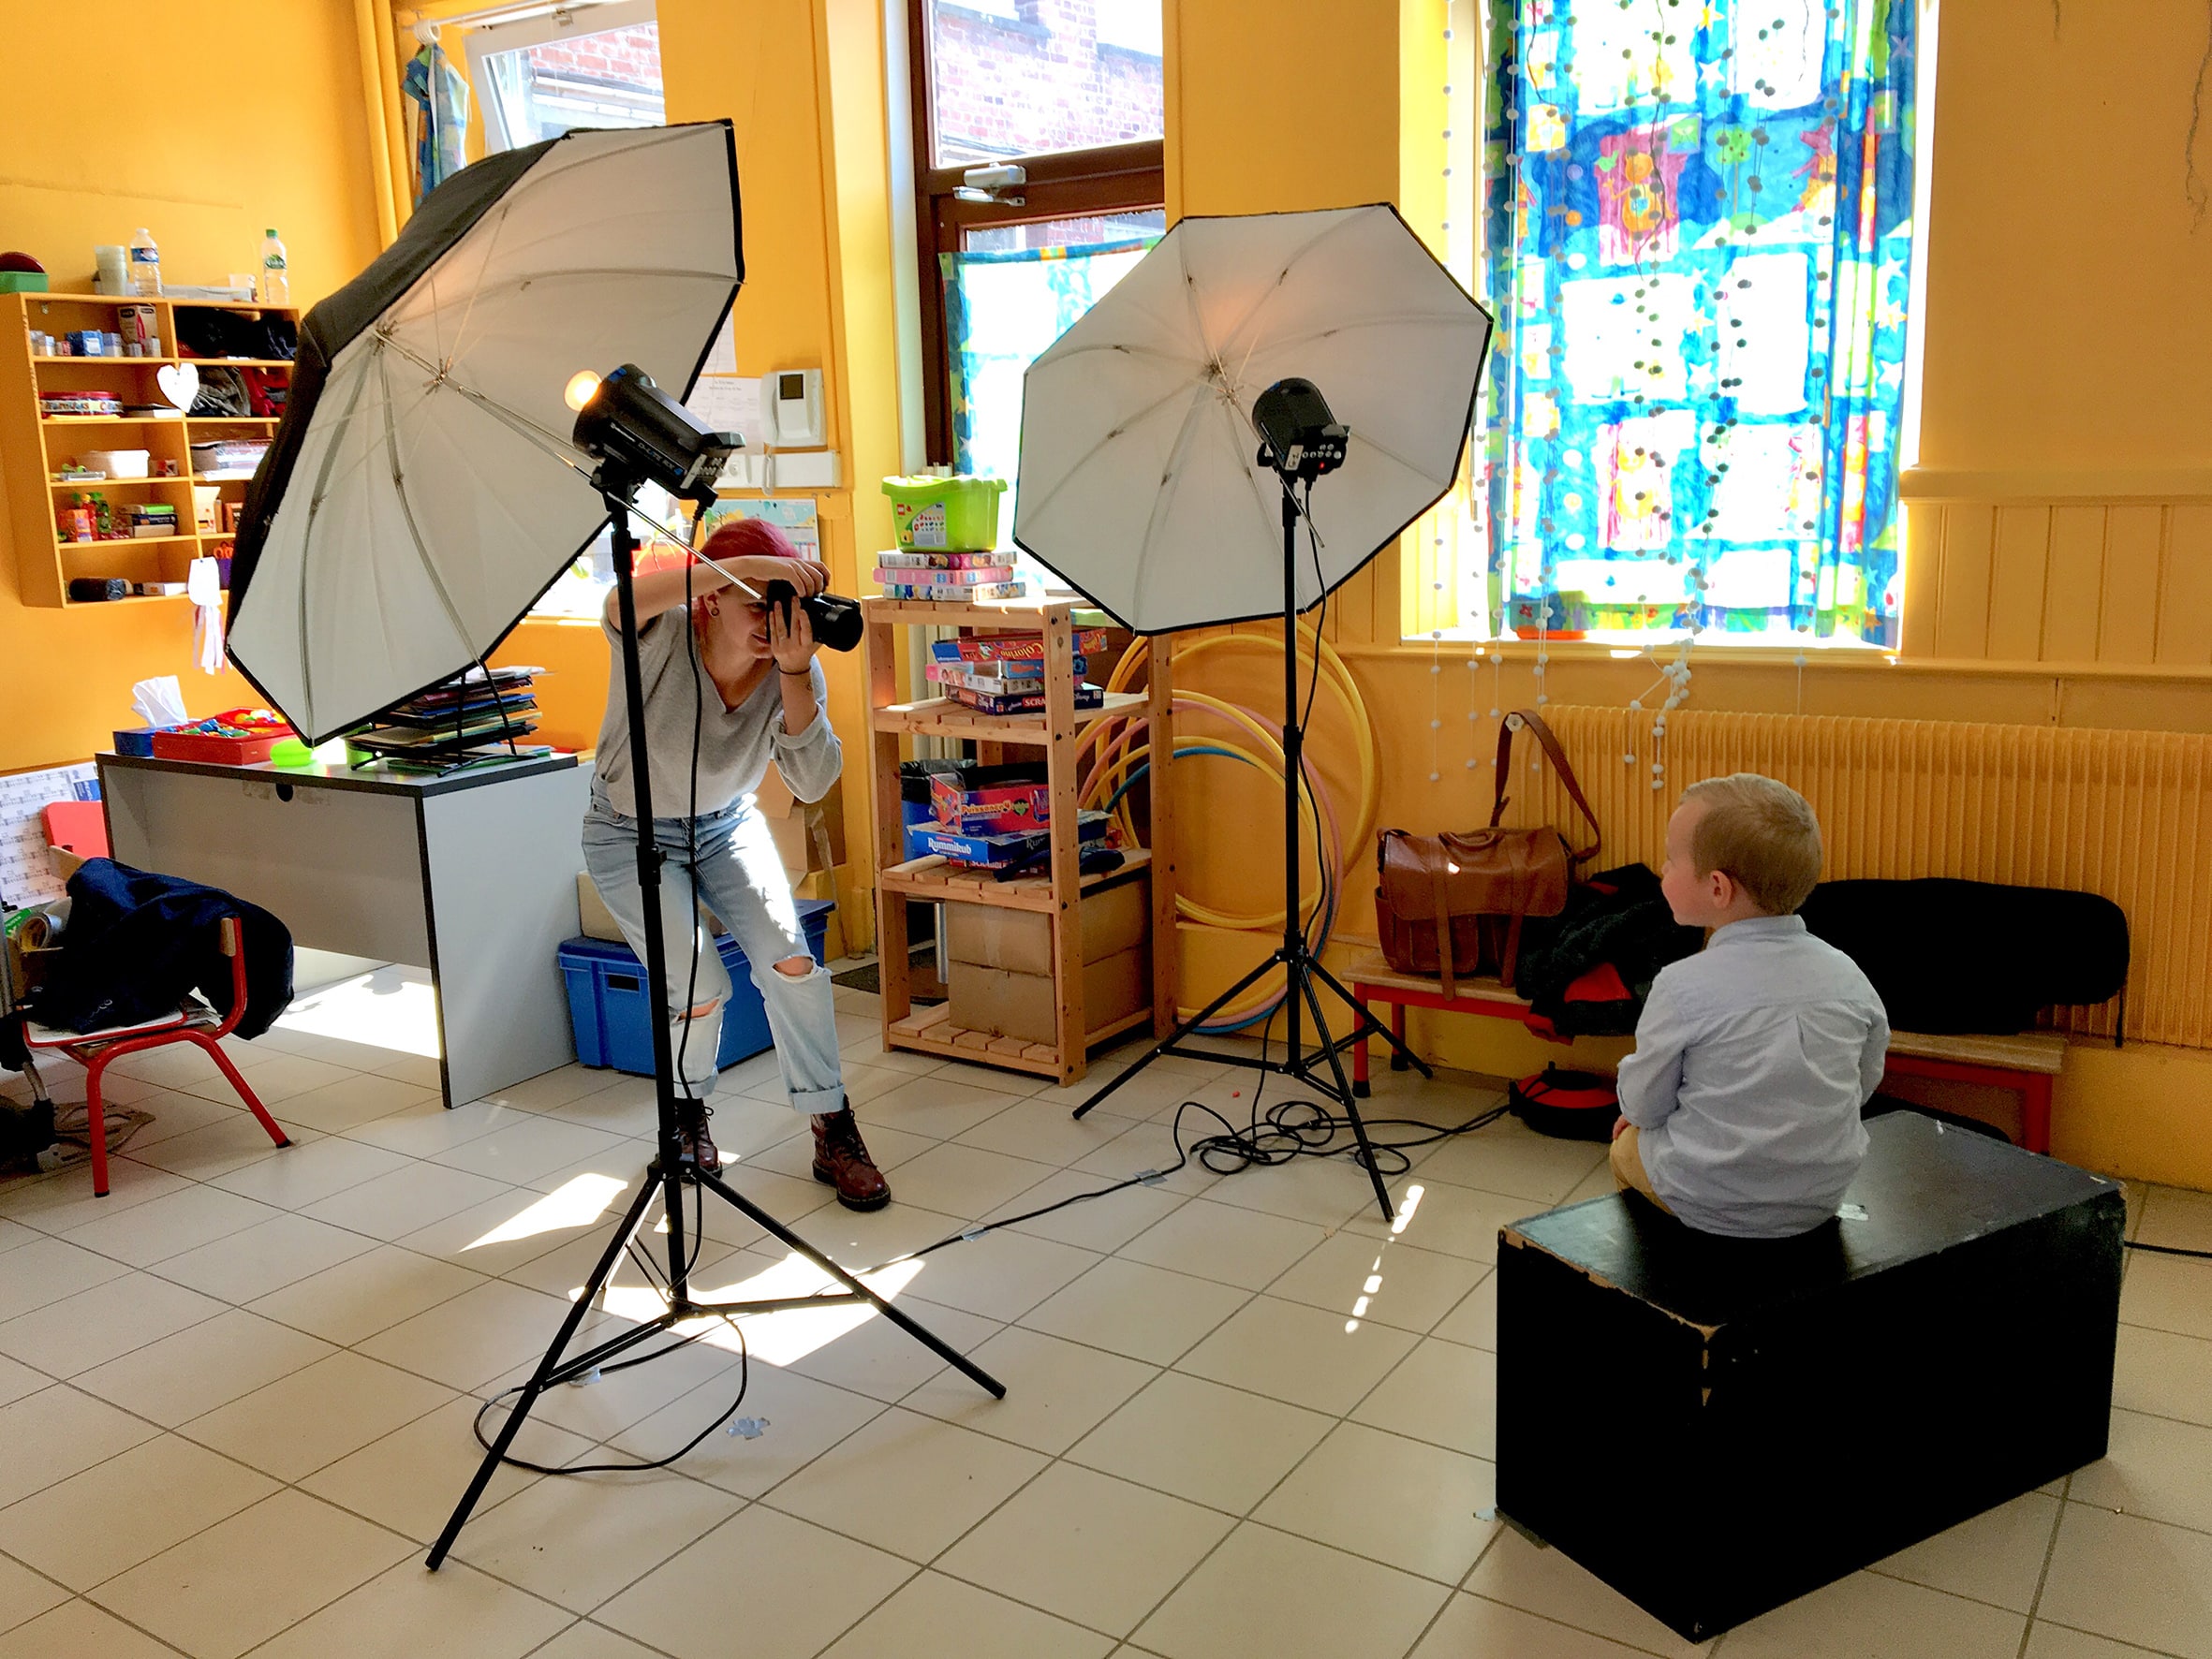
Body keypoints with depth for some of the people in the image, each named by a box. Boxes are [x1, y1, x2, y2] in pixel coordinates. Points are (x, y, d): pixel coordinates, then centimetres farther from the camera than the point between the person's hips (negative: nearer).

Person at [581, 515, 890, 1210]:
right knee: (699, 988, -16)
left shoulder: (795, 670, -19)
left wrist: (794, 674, -41)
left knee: (790, 957, -18)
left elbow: (813, 783, -29)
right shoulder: (661, 638, -28)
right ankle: (687, 1113, 18)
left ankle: (834, 1134, -3)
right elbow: (624, 602, -53)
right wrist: (742, 564, -61)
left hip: (727, 823, 3)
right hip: (632, 834, -3)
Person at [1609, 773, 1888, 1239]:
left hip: (1713, 1206, -5)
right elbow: (1864, 1082, 6)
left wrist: (1640, 1110, 13)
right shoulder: (1848, 976, -8)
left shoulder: (1682, 986, -22)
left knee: (1627, 1146, 24)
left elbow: (1642, 1103, -10)